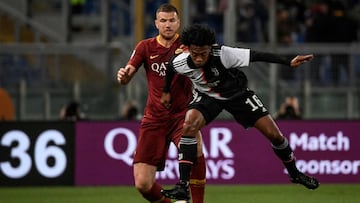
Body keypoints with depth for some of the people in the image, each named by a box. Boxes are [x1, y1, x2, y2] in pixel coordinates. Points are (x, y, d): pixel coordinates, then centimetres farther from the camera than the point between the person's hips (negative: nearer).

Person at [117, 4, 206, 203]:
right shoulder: (146, 47, 5)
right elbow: (126, 77, -2)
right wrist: (123, 75, -27)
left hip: (181, 114, -2)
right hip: (154, 118, 2)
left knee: (194, 149, -35)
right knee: (143, 184, -7)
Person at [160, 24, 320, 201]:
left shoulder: (223, 55, -36)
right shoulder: (180, 63, -27)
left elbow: (257, 56, -34)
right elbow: (170, 69, -2)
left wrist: (289, 62, -37)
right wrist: (166, 91, 13)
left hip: (237, 93, -1)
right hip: (207, 96, 1)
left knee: (273, 134, -4)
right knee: (189, 125, -29)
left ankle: (294, 173, 25)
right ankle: (182, 187, -27)